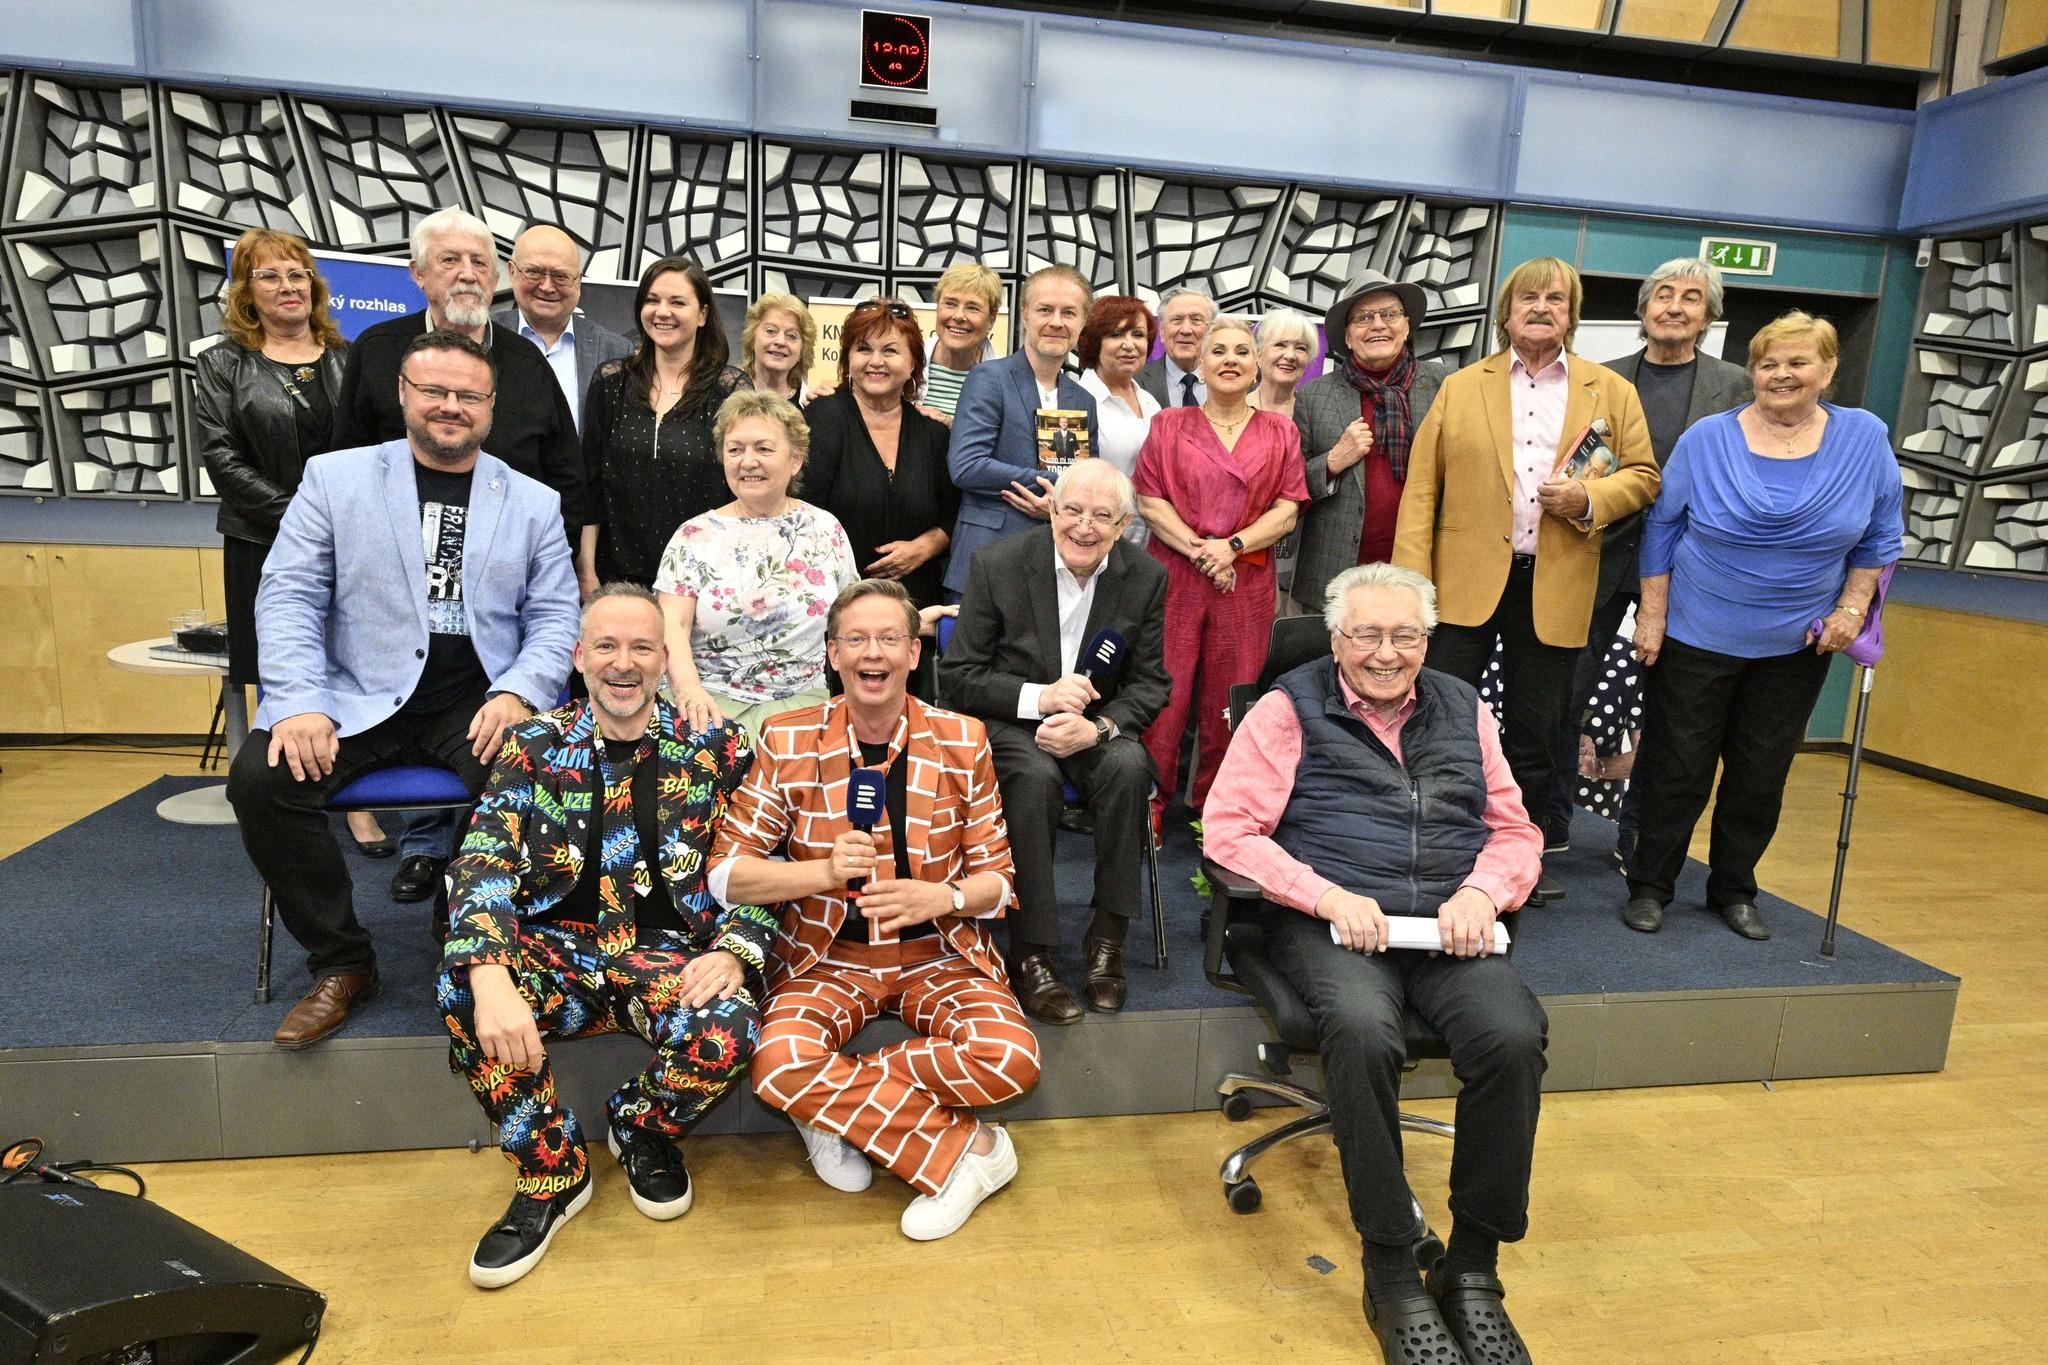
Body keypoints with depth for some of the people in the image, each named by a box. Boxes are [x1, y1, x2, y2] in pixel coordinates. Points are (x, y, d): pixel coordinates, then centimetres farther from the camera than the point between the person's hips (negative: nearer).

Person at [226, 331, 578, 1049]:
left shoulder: (534, 502, 10)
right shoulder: (334, 477, 8)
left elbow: (554, 619, 6)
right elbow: (288, 597, 2)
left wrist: (516, 694, -13)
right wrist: (298, 704, -13)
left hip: (479, 704, 0)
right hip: (358, 698, 1)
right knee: (259, 776, -24)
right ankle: (342, 964, -3)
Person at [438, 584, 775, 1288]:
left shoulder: (715, 747, 2)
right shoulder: (534, 746, 3)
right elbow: (481, 866, -9)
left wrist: (733, 950, -19)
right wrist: (491, 980, -28)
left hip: (670, 952, -1)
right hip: (561, 948, 2)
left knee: (727, 1032, -32)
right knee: (460, 987, -29)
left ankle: (641, 1130, 7)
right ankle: (550, 1173, -4)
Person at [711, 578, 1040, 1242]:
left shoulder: (963, 740, -1)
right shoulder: (787, 742, -4)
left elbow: (997, 877, 2)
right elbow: (726, 873, -5)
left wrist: (942, 896, -20)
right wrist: (824, 871, -22)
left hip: (939, 954, 1)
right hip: (827, 957, 0)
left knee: (1011, 1059, -26)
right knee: (779, 1065, -30)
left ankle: (836, 1105, -5)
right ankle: (967, 1149, -12)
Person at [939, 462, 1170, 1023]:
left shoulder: (1146, 577, -2)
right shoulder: (997, 564, -9)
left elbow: (1150, 683, 0)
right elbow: (956, 678, -8)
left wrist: (1097, 726, -21)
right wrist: (1039, 697, -25)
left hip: (1099, 723, 2)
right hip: (1010, 724, -2)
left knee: (1128, 765, -30)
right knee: (1035, 777, -34)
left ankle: (1108, 937, -15)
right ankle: (1030, 954, -22)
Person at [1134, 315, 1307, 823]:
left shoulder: (1280, 432, 12)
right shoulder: (1169, 424, 10)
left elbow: (1286, 512, 4)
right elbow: (1149, 501, 1)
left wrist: (1233, 545, -12)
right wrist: (1197, 549, -12)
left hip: (1246, 583, 1)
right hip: (1174, 576, -1)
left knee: (1229, 701, 4)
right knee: (1163, 692, -4)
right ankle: (1149, 806, 8)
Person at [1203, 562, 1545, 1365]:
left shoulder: (1464, 711, 19)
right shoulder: (1289, 709, 5)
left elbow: (1515, 832, 19)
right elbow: (1228, 828, -3)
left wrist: (1481, 891, -3)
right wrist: (1328, 896, -14)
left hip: (1448, 929, 4)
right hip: (1331, 927, -3)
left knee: (1514, 1035, -27)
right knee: (1363, 1031, -34)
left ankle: (1474, 1267, -7)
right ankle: (1391, 1273, -15)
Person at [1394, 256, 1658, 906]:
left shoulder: (1610, 390, 11)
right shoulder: (1460, 388, 7)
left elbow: (1642, 475, 11)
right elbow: (1421, 489, 1)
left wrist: (1589, 499, -11)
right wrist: (1412, 582, -8)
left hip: (1554, 590, 2)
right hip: (1465, 582, -1)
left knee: (1535, 736, 9)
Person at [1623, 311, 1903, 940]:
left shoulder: (1866, 438, -1)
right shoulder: (1707, 438, -7)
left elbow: (1880, 537, 6)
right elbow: (1663, 526, -2)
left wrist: (1851, 608, -4)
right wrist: (1652, 615, -6)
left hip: (1797, 647, 2)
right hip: (1697, 636, -2)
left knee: (1761, 775, 10)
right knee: (1677, 770, 2)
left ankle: (1734, 890, 26)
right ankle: (1649, 887, 16)